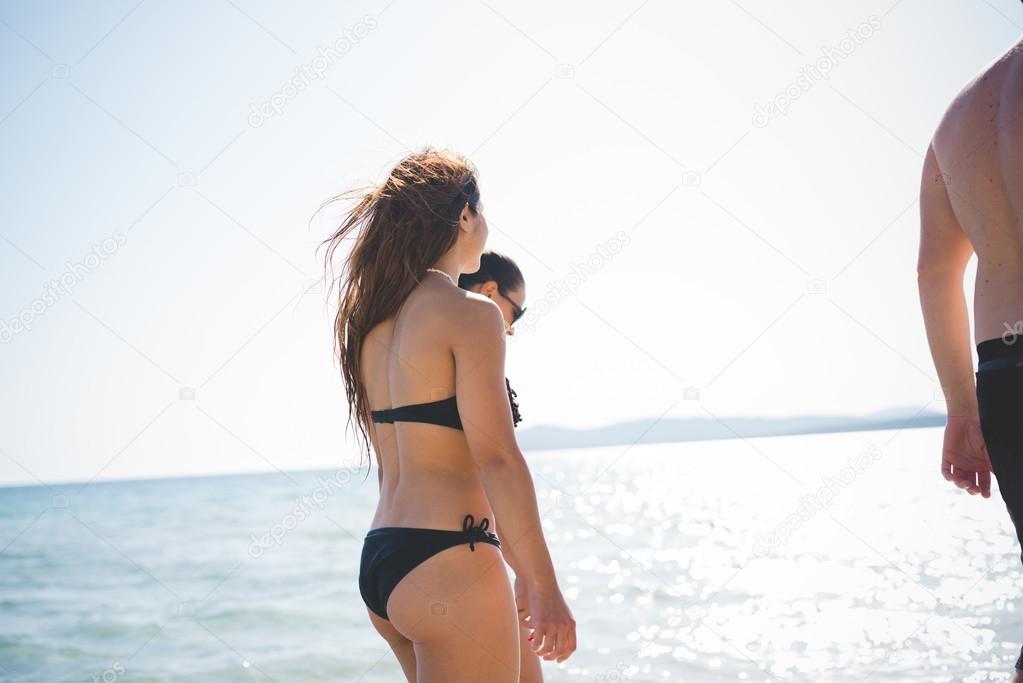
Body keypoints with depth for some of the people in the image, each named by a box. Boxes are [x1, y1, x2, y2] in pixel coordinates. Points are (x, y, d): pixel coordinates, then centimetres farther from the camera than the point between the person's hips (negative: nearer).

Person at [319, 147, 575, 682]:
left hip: (378, 562, 9)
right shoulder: (469, 313, -10)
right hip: (446, 562, -9)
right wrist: (545, 587, -14)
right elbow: (496, 457, -16)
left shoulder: (374, 324, 15)